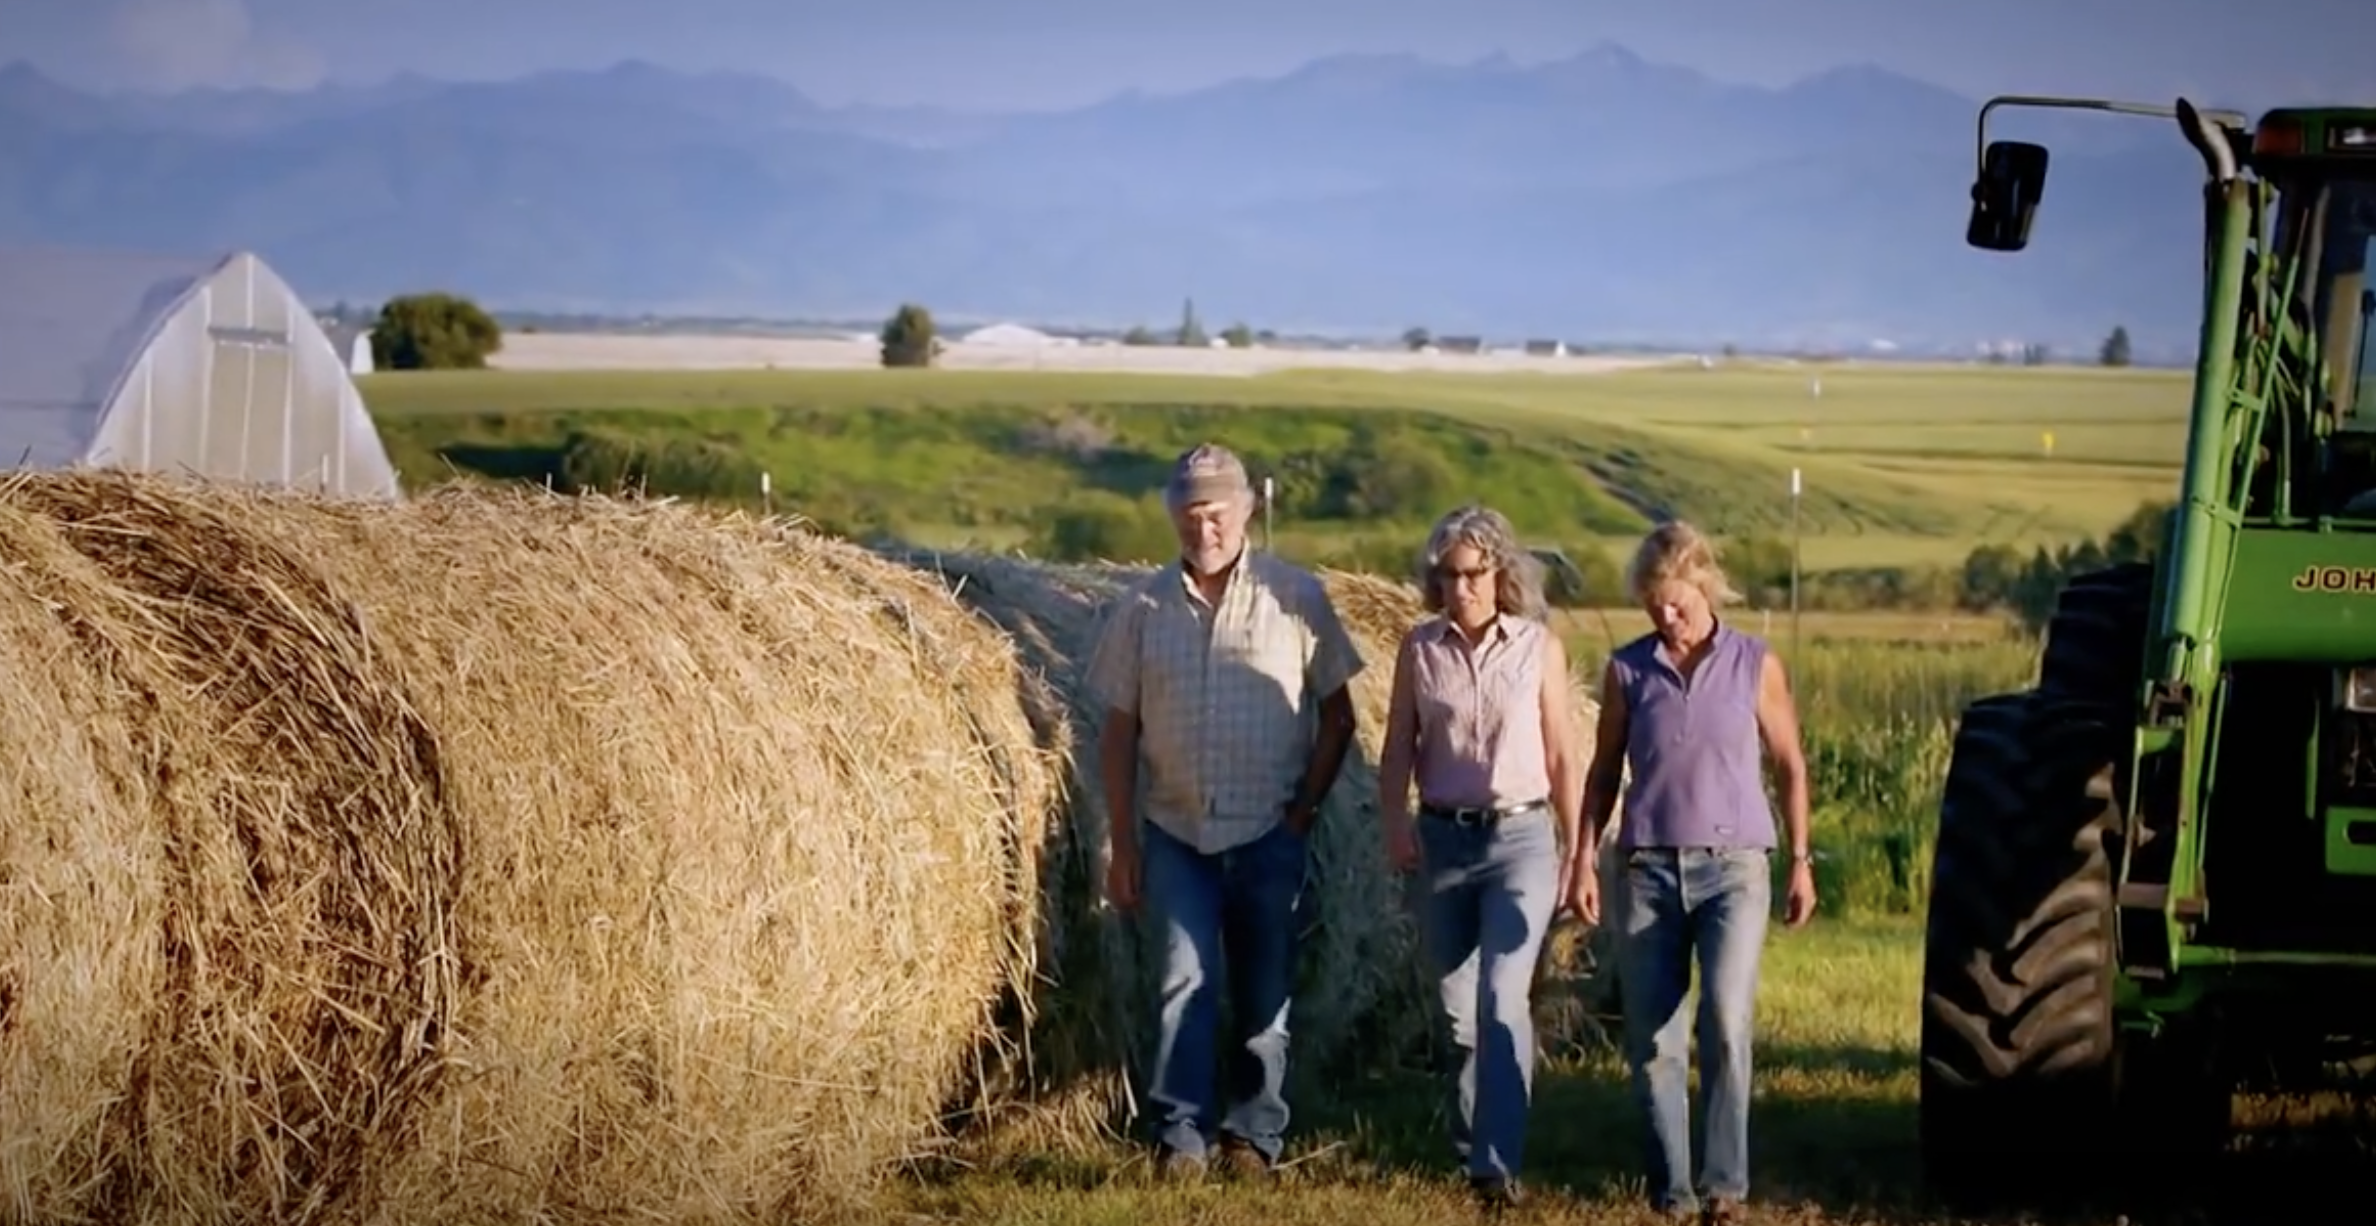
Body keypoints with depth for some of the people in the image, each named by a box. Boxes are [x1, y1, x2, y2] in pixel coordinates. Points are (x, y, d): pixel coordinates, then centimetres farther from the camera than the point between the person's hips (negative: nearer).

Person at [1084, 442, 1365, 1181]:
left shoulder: (1296, 598, -3)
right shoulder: (1144, 608, 2)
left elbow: (1336, 714, 3)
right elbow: (1119, 732, 5)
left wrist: (1306, 807, -5)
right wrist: (1120, 843, 2)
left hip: (1268, 834, -1)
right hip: (1176, 833, 1)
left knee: (1264, 995, 5)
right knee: (1186, 978, -10)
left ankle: (1255, 1136, 15)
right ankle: (1179, 1136, -7)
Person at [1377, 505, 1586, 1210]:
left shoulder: (1538, 648, 0)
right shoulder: (1420, 650, 4)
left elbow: (1562, 759, 3)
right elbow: (1398, 749, 4)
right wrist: (1395, 823, -13)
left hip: (1520, 839, -3)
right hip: (1442, 839, 3)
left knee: (1502, 999, -15)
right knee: (1457, 1009, 9)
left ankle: (1498, 1164, -19)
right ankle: (1470, 1144, 27)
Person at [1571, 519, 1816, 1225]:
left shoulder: (1755, 666, 3)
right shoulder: (1627, 671, 6)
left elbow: (1790, 765, 10)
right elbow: (1605, 770, 13)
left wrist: (1800, 861, 6)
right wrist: (1583, 856, 6)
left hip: (1734, 867, -2)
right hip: (1649, 869, 2)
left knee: (1725, 1020, -18)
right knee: (1652, 1040, 1)